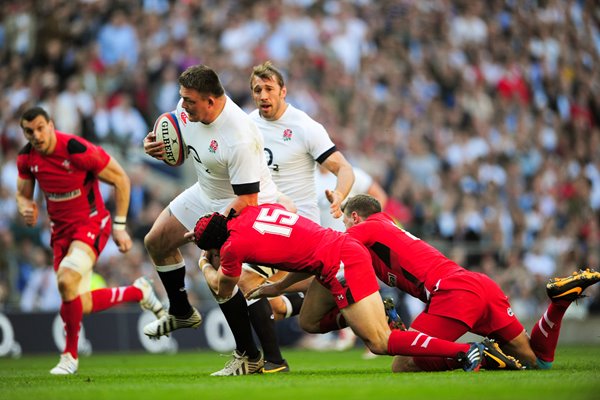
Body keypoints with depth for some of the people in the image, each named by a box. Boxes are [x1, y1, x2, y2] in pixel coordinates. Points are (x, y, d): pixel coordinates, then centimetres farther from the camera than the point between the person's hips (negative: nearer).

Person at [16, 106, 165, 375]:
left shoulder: (77, 150, -22)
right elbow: (22, 194, 12)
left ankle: (70, 355, -12)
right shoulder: (26, 158, -4)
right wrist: (26, 209, -13)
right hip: (60, 230, 7)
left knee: (66, 281, -31)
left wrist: (120, 225, -11)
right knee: (81, 306, 3)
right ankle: (138, 292, 30)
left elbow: (120, 179, -12)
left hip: (90, 224, -7)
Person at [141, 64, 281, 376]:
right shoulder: (187, 108, -14)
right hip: (206, 193, 9)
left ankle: (249, 356, -8)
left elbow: (247, 200, -32)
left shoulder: (239, 139, -37)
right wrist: (154, 146, -14)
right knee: (156, 242, 15)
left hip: (242, 204, -9)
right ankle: (181, 313, 38)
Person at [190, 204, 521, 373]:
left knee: (379, 343, -8)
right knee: (309, 322, 18)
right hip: (342, 249, 9)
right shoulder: (254, 212, 14)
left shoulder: (234, 246, -8)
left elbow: (222, 290, 13)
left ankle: (466, 351, -15)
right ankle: (379, 314, 12)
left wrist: (205, 265, 31)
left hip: (341, 266, -9)